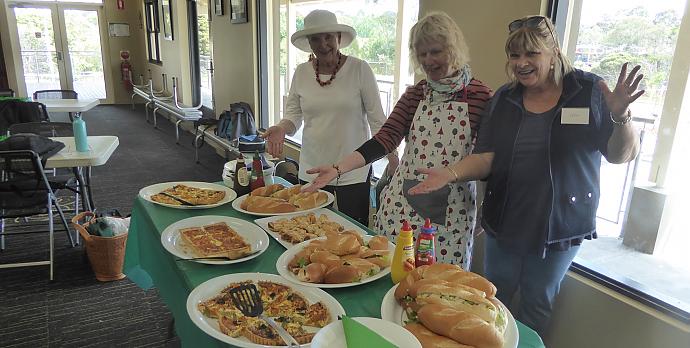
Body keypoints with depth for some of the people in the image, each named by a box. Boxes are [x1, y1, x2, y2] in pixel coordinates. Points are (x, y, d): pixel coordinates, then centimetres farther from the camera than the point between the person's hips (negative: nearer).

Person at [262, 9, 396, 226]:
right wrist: (281, 128, -13)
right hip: (311, 171, 3)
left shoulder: (359, 69, -7)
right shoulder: (301, 73, 2)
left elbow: (376, 118, -5)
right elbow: (293, 114, 9)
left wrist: (393, 159, -11)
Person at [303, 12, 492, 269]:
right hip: (403, 201, 3)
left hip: (451, 209, -2)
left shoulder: (479, 95, -5)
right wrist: (338, 168, -16)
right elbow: (385, 139, -5)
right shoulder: (414, 95, 3)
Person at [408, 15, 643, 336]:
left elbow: (621, 155, -7)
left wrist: (620, 117, -27)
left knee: (536, 306, 17)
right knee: (493, 302, 17)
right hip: (504, 222, 3)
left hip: (560, 223, -2)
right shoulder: (503, 99, 0)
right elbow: (486, 157, -6)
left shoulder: (588, 91, -8)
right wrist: (451, 173, -24)